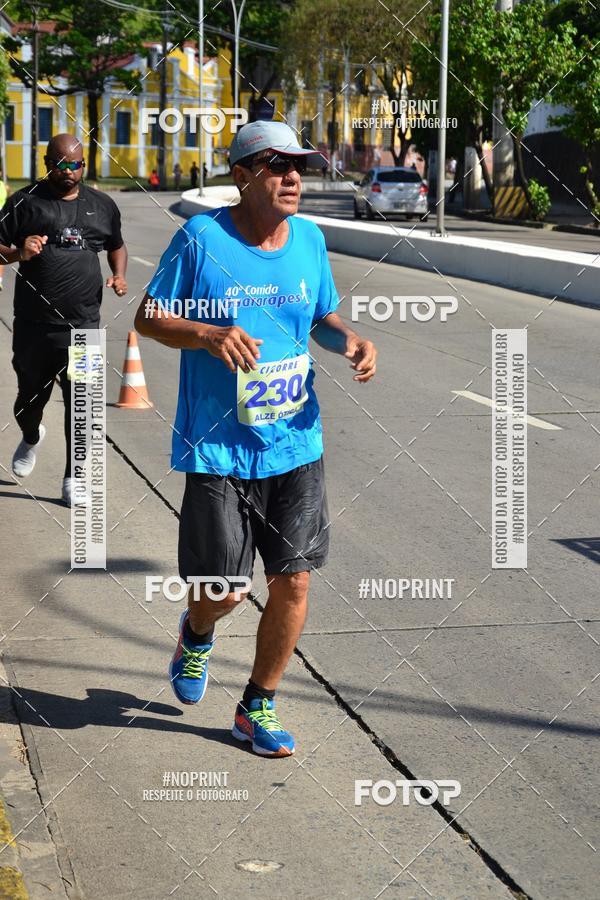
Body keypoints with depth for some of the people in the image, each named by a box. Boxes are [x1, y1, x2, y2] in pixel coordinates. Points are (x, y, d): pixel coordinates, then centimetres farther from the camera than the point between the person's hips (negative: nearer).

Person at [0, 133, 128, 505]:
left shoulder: (102, 205, 10)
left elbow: (117, 246, 25)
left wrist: (119, 275, 6)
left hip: (83, 326, 1)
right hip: (33, 325, -1)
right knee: (30, 398, 13)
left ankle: (73, 478, 11)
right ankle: (31, 438, 47)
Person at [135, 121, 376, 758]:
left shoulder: (309, 238, 4)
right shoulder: (201, 237, -9)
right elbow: (148, 318, -4)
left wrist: (350, 342, -4)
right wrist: (208, 334, -22)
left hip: (296, 447, 4)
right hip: (218, 450, -4)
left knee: (292, 583, 4)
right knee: (222, 591, 1)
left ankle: (258, 707, 24)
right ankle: (196, 634, 40)